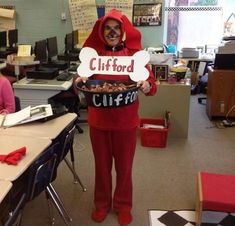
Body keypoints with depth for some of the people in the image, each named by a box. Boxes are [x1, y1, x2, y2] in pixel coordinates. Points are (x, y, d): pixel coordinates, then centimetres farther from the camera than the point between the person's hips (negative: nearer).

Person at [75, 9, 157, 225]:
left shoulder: (134, 53, -5)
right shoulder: (93, 52, 0)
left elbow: (151, 84, -6)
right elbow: (85, 79, 7)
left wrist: (147, 86, -28)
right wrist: (81, 80, -16)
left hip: (126, 122, -1)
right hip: (98, 120, 2)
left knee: (124, 166, 12)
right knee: (102, 165, 16)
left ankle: (123, 205, 35)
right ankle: (102, 203, 38)